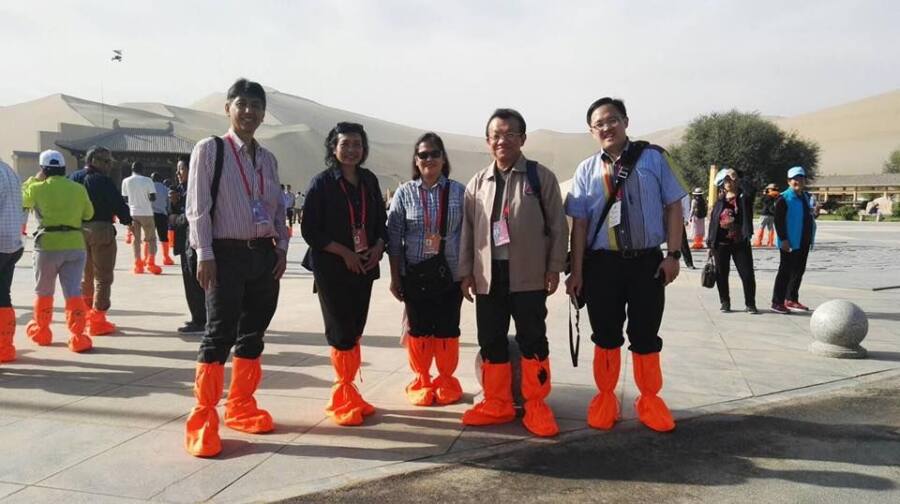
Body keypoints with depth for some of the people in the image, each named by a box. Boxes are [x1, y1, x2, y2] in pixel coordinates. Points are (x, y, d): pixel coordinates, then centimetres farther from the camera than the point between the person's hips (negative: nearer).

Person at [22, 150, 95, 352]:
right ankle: (78, 337, -9)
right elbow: (88, 214, 13)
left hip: (48, 245, -1)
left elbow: (22, 199, 17)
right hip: (75, 245, 1)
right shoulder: (78, 189, 3)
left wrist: (34, 179, 22)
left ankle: (41, 332, 31)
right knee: (73, 292, 0)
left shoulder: (38, 188, -3)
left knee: (44, 292, 17)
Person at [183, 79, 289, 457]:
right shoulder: (209, 150, -3)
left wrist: (281, 249, 6)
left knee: (253, 334, 12)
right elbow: (198, 208, -8)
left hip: (264, 255, 6)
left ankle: (240, 407, 27)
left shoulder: (268, 159, 13)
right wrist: (205, 255, -14)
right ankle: (203, 420, 6)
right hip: (227, 254, -6)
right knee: (220, 335, -5)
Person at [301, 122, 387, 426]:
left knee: (355, 332, 8)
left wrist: (378, 247, -5)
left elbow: (381, 221, 15)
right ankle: (343, 399, 12)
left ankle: (348, 395, 21)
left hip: (364, 267, 5)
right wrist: (344, 252, -15)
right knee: (342, 334, -3)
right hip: (332, 269, -5)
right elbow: (309, 229, -9)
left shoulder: (369, 180, 9)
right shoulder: (321, 183, -5)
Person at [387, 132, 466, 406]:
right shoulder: (404, 193, 0)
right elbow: (394, 237, 1)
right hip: (415, 273, 0)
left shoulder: (459, 191, 0)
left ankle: (446, 380, 26)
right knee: (419, 329, 9)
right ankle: (421, 381, 26)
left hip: (450, 273, 0)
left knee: (447, 329, 8)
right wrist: (394, 277, 0)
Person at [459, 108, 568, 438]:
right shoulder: (478, 183, 10)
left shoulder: (541, 177, 0)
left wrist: (554, 268, -3)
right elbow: (468, 229, 12)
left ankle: (536, 406, 14)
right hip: (488, 275, 4)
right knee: (491, 340, 8)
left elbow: (558, 225, 1)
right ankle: (497, 404, 21)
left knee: (533, 340, 1)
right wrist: (466, 271, 8)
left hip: (528, 275, -3)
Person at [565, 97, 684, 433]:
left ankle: (649, 400, 26)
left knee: (646, 335, 9)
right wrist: (577, 271, 0)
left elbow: (673, 206, 3)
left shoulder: (653, 157, 2)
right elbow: (579, 223, 3)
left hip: (647, 260, -1)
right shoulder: (586, 170, 3)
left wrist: (673, 254, -4)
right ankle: (605, 398, 27)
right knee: (606, 335, 11)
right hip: (602, 263, 1)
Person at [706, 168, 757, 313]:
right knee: (721, 274, 7)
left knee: (747, 274, -2)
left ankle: (750, 304, 10)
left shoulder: (744, 197, 2)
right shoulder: (720, 200, 7)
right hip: (721, 243, 2)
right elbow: (713, 221, 8)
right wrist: (710, 243, 7)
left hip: (740, 243, -2)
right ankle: (724, 303, 21)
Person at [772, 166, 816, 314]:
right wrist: (783, 239, -21)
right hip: (790, 243, -8)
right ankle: (777, 302, 3)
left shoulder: (806, 196, 15)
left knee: (799, 271, 14)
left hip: (804, 242, 8)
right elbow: (778, 220, -17)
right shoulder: (784, 199, -12)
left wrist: (813, 211, 8)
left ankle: (791, 299, 26)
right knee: (785, 272, -4)